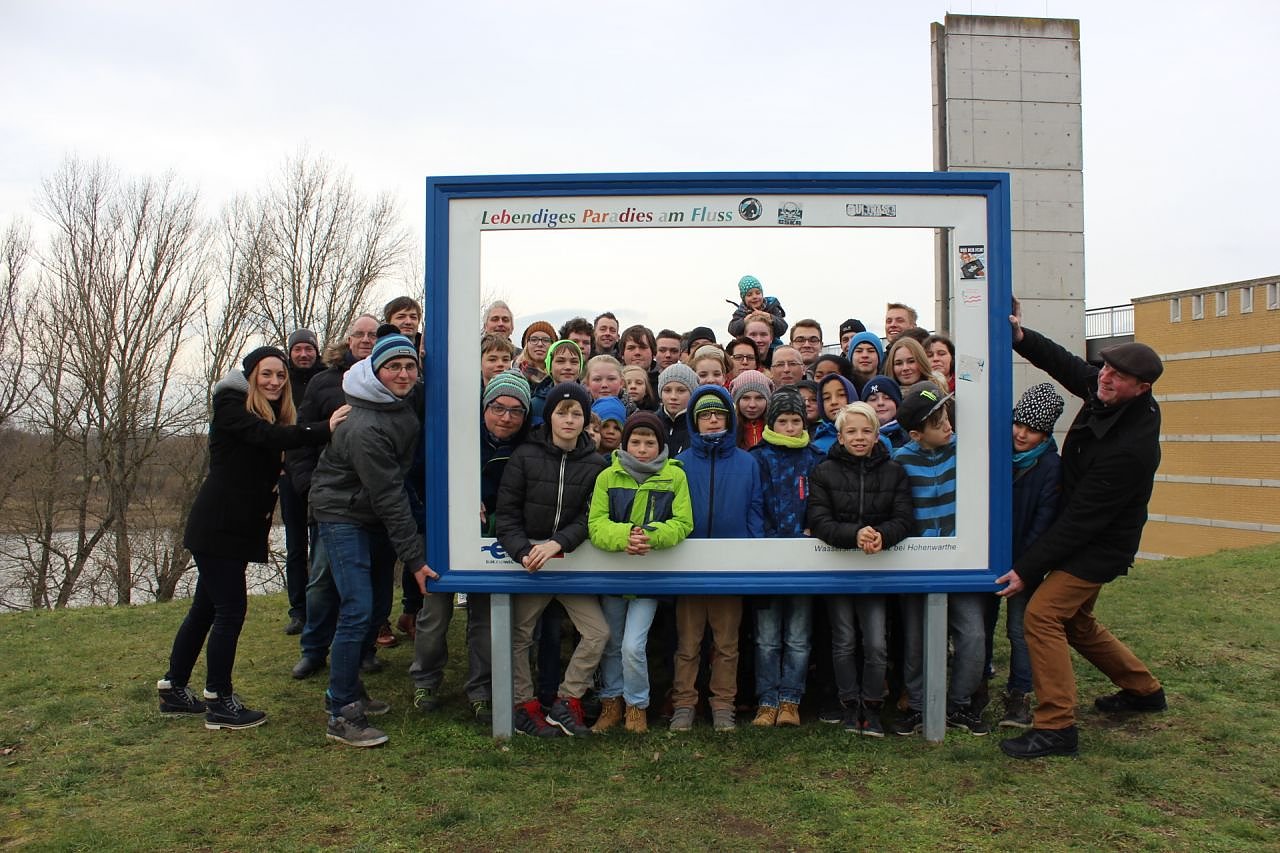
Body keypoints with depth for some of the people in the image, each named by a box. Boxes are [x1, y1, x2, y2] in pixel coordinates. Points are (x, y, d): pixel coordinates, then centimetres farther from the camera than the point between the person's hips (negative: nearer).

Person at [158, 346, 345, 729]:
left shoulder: (270, 414, 17)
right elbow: (268, 436, -29)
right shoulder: (231, 407, -12)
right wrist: (323, 429, -36)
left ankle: (174, 690, 26)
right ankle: (219, 703, 2)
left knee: (206, 608, 15)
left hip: (236, 527, 9)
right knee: (230, 609, -6)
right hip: (218, 527, -9)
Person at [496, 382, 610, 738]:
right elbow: (507, 512, -5)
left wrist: (557, 544, -23)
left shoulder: (595, 464, 0)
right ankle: (525, 707, 21)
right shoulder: (525, 455, -3)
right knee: (519, 636, 4)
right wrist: (523, 552, -19)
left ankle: (566, 702, 9)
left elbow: (589, 518, -7)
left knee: (598, 632, -6)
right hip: (528, 561, -1)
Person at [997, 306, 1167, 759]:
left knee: (1042, 615, -17)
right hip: (1083, 534, 9)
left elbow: (1080, 520, -29)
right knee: (1075, 622, 20)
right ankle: (1145, 689, 41)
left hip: (1099, 547, -9)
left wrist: (1027, 568, -25)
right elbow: (1066, 364, 11)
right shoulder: (1103, 392, -8)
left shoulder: (1130, 448, -31)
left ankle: (1055, 727, -10)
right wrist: (1022, 338, -8)